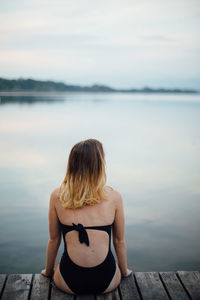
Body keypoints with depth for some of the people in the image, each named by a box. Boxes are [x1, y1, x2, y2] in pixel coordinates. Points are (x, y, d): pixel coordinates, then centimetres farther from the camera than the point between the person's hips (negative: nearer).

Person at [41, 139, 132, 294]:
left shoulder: (57, 196, -6)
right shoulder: (114, 197, -7)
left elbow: (54, 240, 5)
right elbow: (119, 241, 4)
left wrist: (48, 271, 23)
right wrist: (124, 271, 23)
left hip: (69, 283, 1)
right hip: (106, 282, 0)